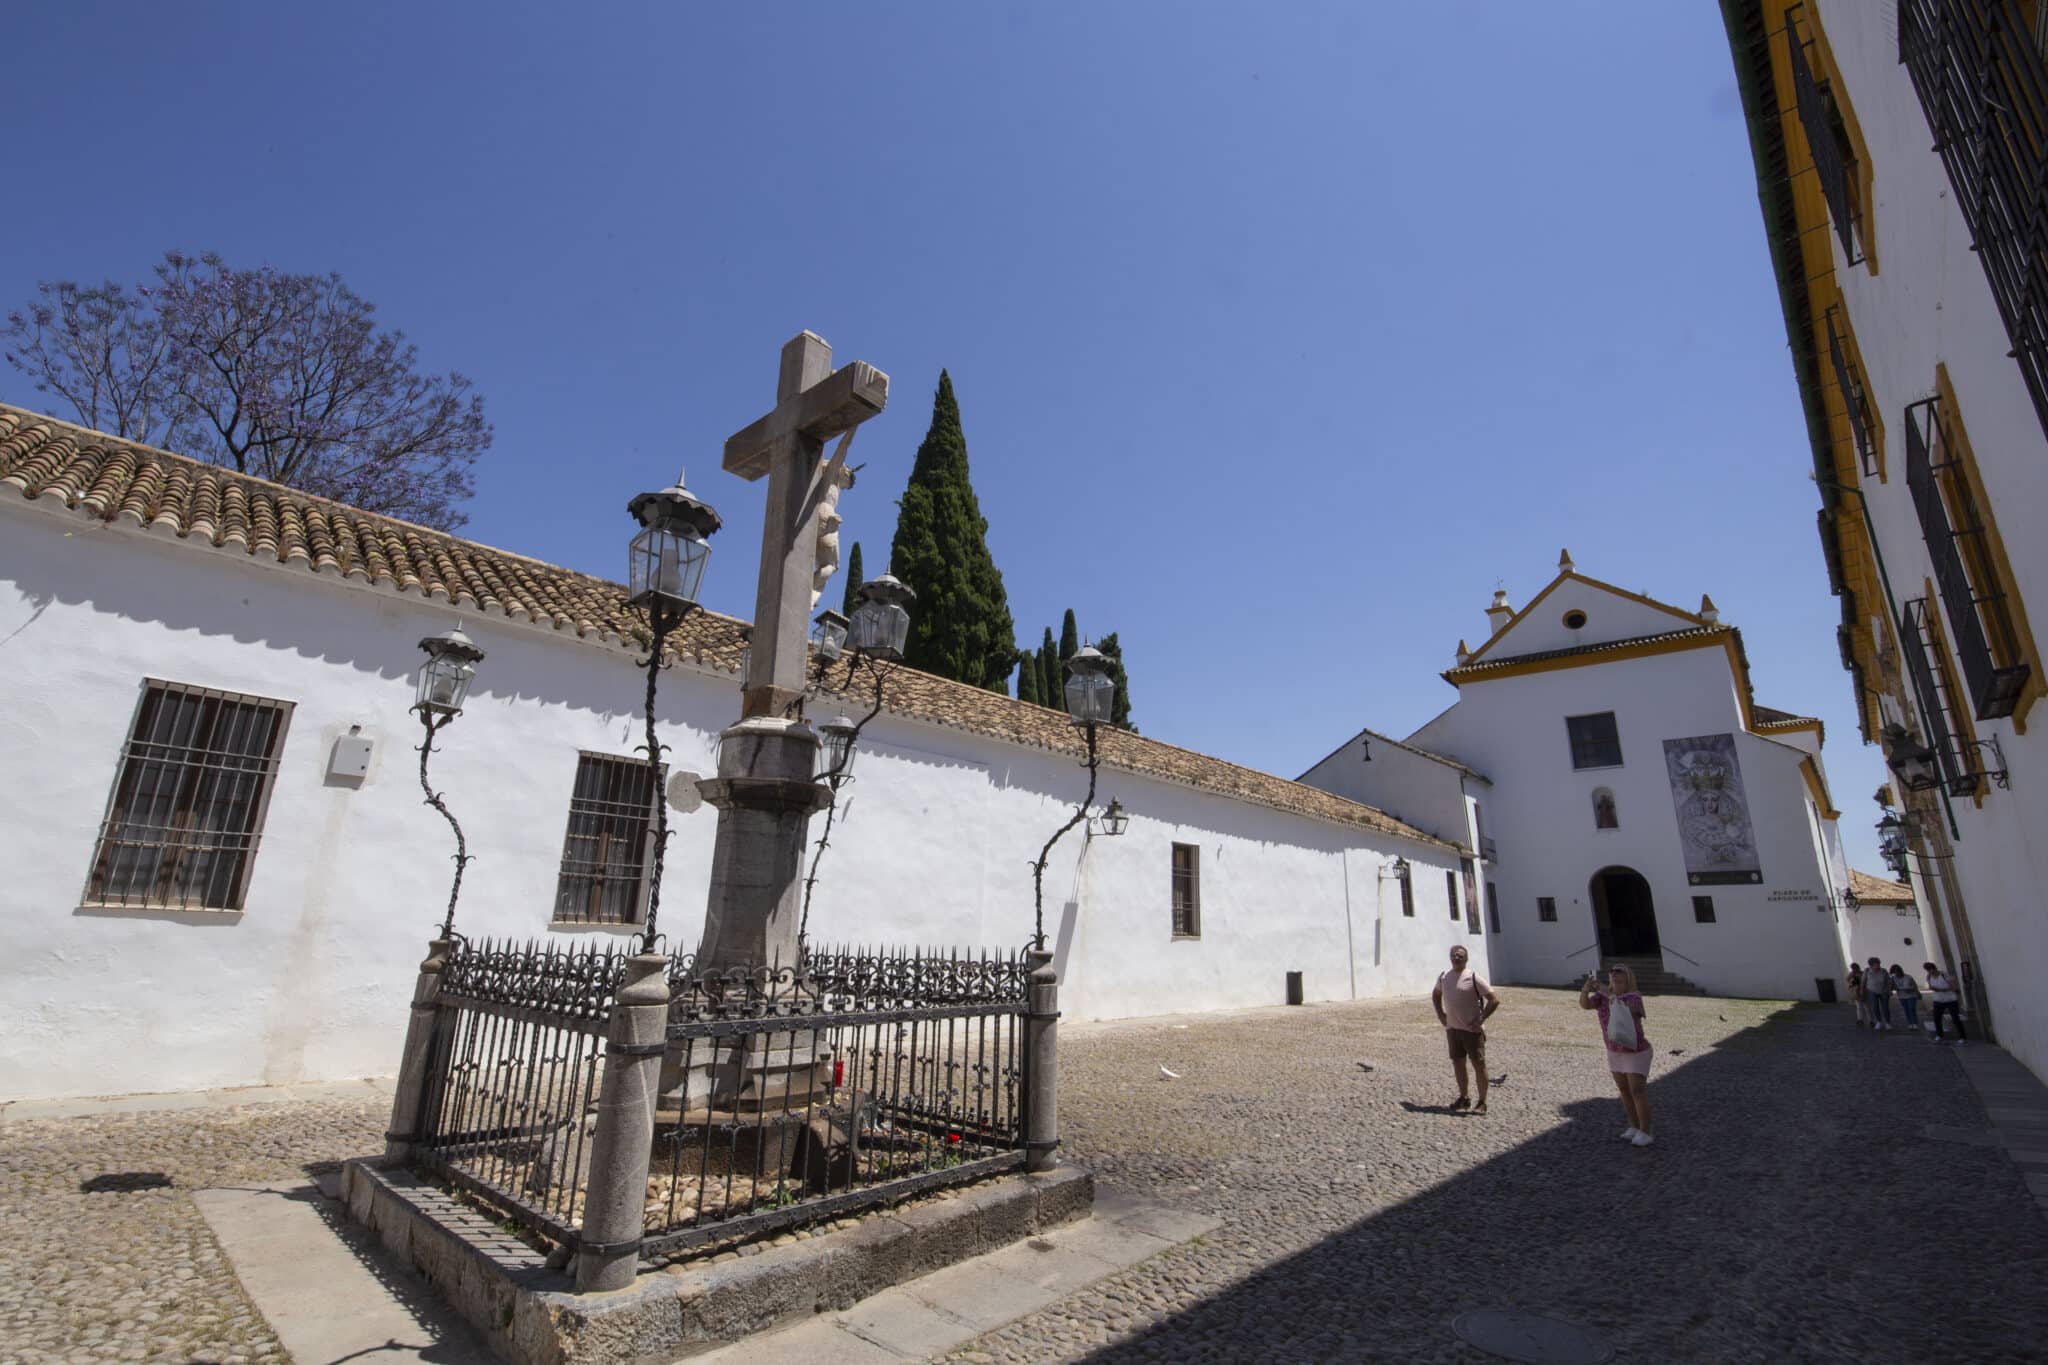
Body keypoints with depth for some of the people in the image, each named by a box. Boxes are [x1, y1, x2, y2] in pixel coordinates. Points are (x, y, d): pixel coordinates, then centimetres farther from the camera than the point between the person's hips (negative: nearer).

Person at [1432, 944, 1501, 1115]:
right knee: (1457, 1063, 13)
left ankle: (1482, 1102, 10)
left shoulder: (1474, 978, -12)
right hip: (1452, 1029, 6)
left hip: (1472, 1029, -6)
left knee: (1479, 1065, 1)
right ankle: (1464, 1096, 27)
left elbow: (1494, 1000, -12)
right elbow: (1435, 995, 22)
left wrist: (1481, 1019, -13)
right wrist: (1440, 1015, 12)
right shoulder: (1444, 977, 4)